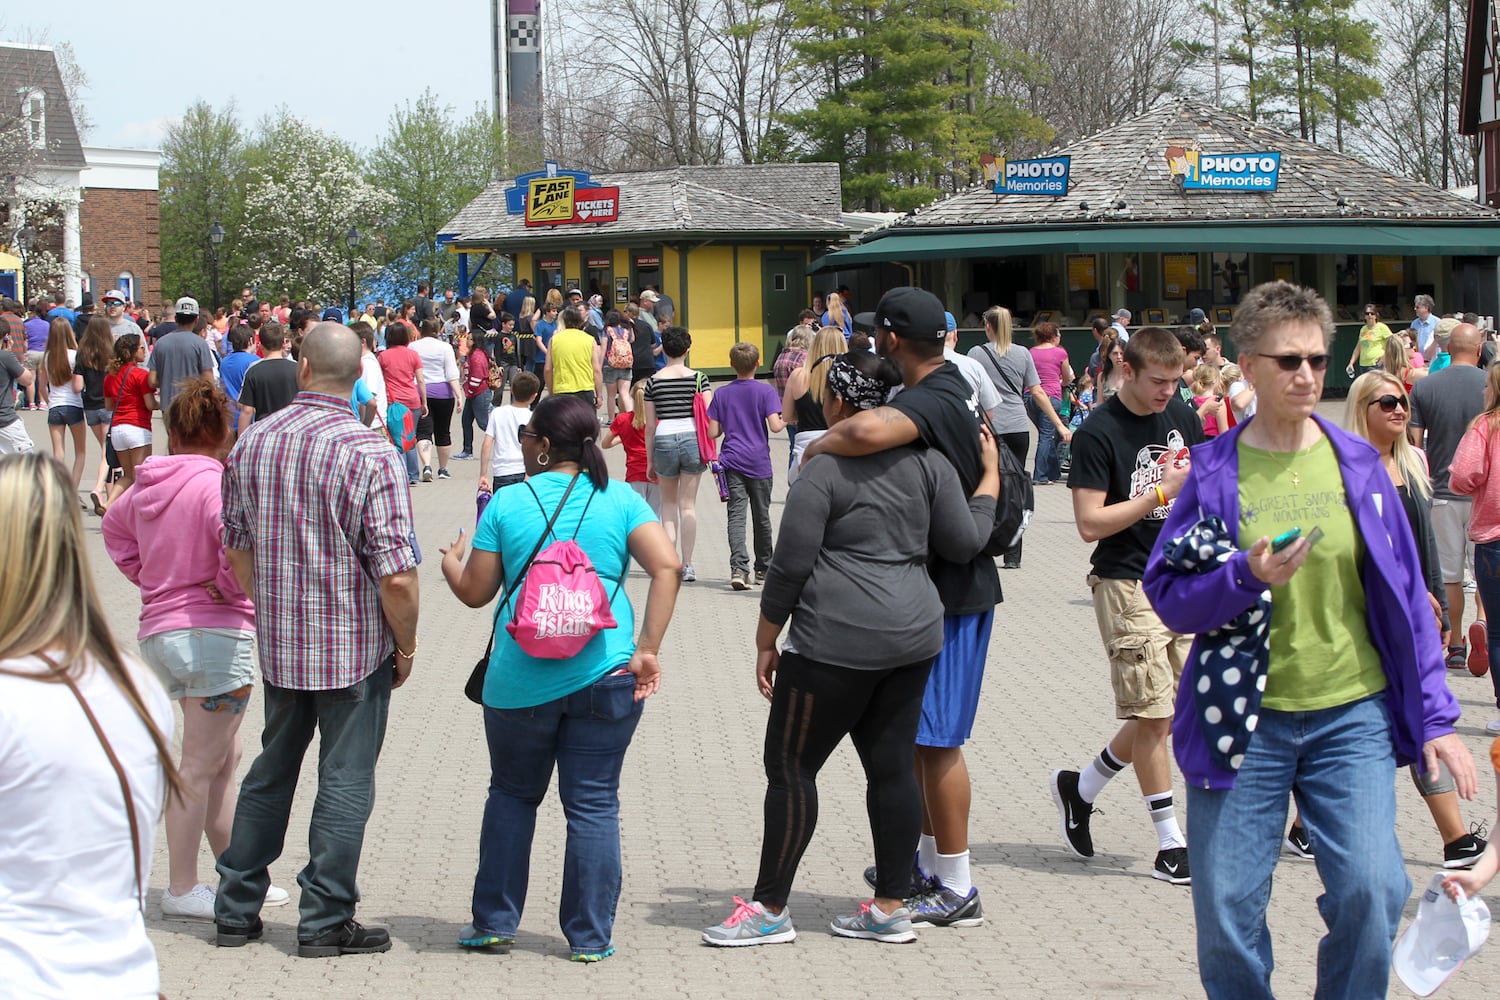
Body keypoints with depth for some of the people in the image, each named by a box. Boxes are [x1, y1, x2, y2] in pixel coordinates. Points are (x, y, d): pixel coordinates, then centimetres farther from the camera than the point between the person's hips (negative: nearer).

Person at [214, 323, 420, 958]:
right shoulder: (368, 454, -18)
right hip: (355, 645, -5)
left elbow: (237, 547, 9)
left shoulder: (252, 443, -1)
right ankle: (326, 922, 11)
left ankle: (236, 909, 26)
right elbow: (396, 574, -20)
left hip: (278, 643, 5)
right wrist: (406, 645, -5)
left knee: (272, 771, 19)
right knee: (345, 781, 6)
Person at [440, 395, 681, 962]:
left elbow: (474, 592, 6)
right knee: (593, 804, 6)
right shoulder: (620, 500, 3)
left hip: (521, 679, 0)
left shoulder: (507, 504, 1)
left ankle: (494, 922, 22)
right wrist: (647, 650, -7)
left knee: (512, 795, 17)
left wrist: (451, 563, 28)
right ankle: (590, 937, 8)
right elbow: (666, 565, -9)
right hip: (603, 675, 0)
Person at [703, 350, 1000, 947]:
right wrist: (991, 478, 19)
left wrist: (765, 642, 0)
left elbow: (789, 568, -9)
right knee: (892, 767, 10)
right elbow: (964, 543, 6)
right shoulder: (926, 461, 5)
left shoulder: (825, 471, -10)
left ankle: (769, 909, 5)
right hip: (912, 635, 7)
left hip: (838, 644, -7)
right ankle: (891, 908, 12)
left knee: (790, 765, 2)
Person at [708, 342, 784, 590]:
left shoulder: (721, 394, 3)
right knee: (761, 516, 12)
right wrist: (785, 420, 8)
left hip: (732, 461, 1)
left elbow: (713, 432, 1)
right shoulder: (766, 391, -4)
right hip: (759, 462, -1)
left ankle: (738, 567, -24)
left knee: (736, 514, -6)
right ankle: (763, 568, 26)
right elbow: (775, 426, -13)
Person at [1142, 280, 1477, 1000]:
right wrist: (1247, 577, -20)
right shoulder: (1213, 470, 0)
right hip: (1244, 717, -1)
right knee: (1227, 911, -1)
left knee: (1372, 891, -13)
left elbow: (1405, 594, 8)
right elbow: (1168, 597, -2)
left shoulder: (1358, 463, 4)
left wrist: (1436, 716, 3)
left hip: (1352, 713, 1)